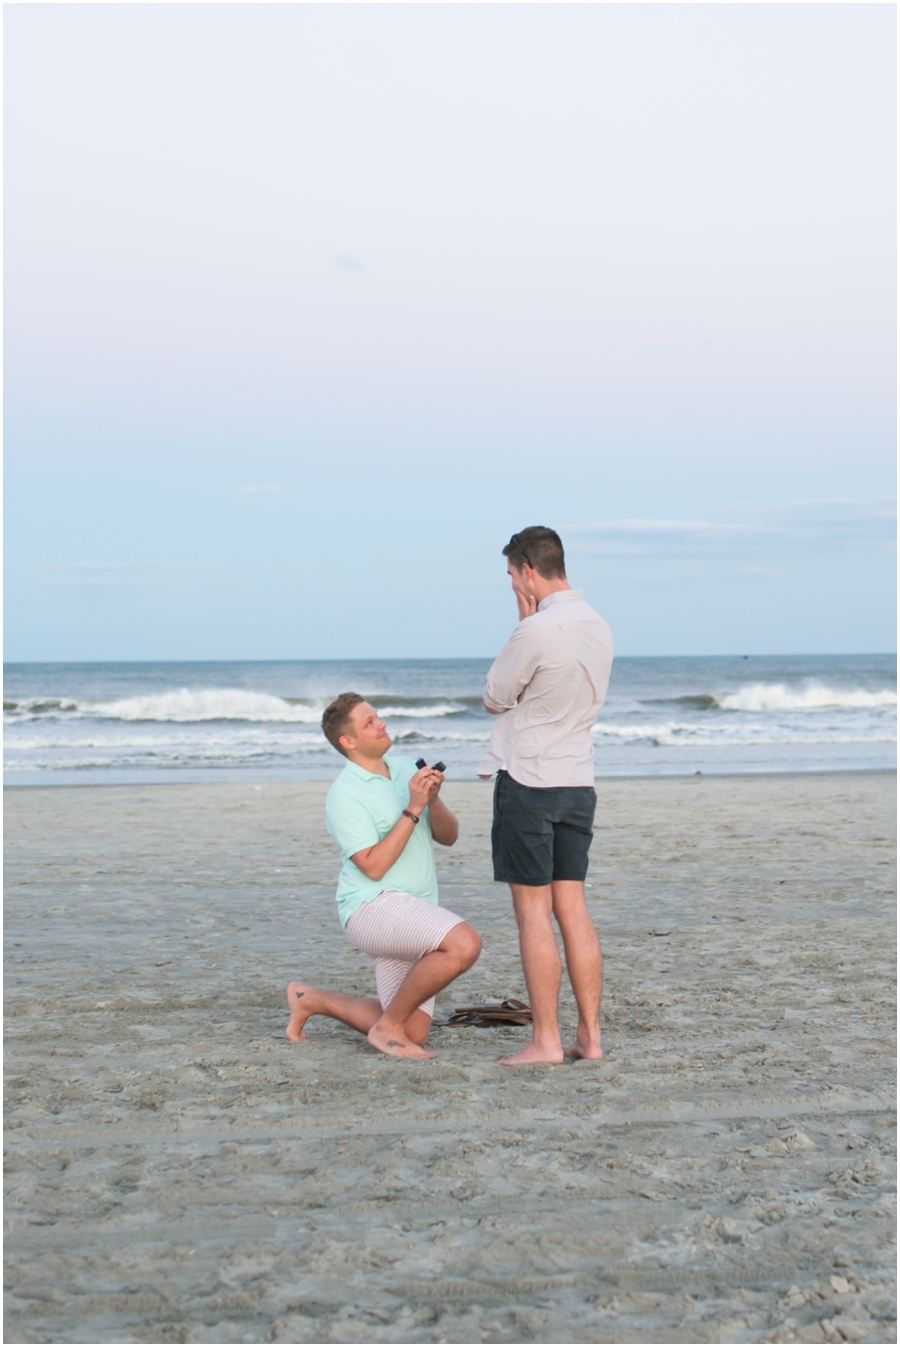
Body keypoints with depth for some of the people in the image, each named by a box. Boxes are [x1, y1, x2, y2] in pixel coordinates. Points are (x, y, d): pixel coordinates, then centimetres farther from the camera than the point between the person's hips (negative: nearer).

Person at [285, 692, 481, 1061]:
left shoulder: (406, 770, 10)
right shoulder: (345, 794, -11)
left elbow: (449, 837, 8)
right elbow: (373, 867, -19)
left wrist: (433, 800, -12)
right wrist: (413, 809, -21)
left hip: (413, 914, 8)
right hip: (374, 907, -8)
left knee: (413, 1033, 8)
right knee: (465, 944, -32)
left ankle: (311, 1000, 26)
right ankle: (389, 1026, -14)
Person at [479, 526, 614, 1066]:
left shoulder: (537, 631, -17)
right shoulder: (599, 627, 8)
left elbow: (495, 698, -4)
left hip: (528, 781, -7)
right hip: (580, 781, 7)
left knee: (534, 912, -1)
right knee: (573, 908, 10)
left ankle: (546, 1040, 1)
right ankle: (590, 1036, 11)